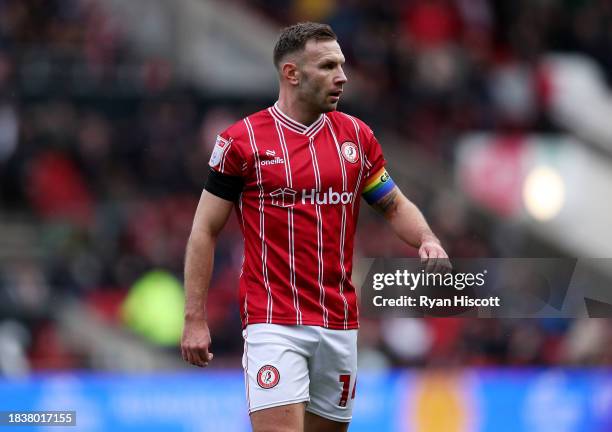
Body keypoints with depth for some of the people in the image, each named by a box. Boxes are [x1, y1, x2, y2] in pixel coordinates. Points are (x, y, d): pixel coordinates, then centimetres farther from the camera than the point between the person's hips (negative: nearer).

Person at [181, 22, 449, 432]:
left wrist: (427, 240, -4)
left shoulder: (357, 136, 8)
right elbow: (205, 231, 0)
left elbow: (395, 205, 18)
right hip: (274, 322, -4)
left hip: (340, 325, 5)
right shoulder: (242, 140, -4)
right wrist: (195, 318, -5)